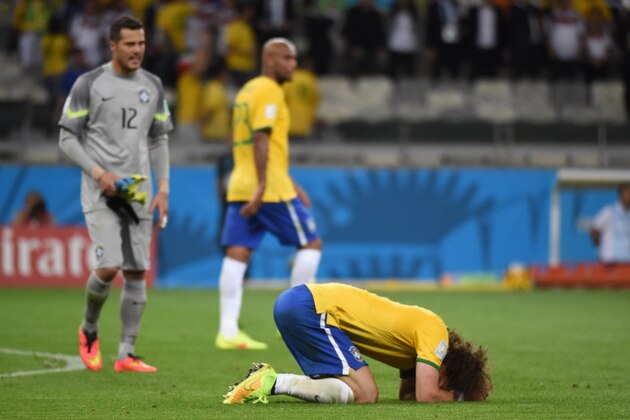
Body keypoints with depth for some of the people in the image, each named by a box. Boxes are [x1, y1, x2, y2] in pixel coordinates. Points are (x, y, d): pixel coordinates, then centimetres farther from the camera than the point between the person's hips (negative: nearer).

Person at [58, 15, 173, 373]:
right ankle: (89, 330, 12)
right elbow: (68, 138, -2)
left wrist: (163, 189, 7)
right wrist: (98, 172, -14)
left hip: (139, 192, 5)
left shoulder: (153, 86, 11)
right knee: (109, 268, -16)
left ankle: (127, 355, 6)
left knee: (137, 273, 1)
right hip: (100, 192, -5)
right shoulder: (89, 85, -4)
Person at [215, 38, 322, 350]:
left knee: (237, 254, 1)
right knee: (311, 243, 4)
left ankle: (228, 331, -5)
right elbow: (261, 138, -19)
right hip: (271, 189, -9)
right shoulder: (270, 91, -9)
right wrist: (261, 186, -24)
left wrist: (290, 185, 30)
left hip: (240, 187, 9)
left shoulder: (246, 91, 21)